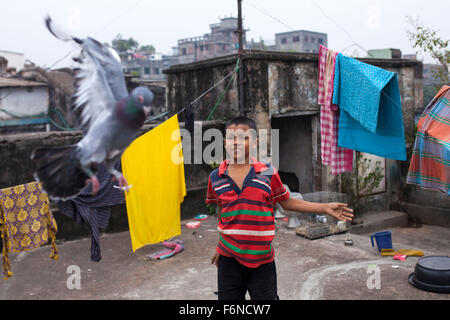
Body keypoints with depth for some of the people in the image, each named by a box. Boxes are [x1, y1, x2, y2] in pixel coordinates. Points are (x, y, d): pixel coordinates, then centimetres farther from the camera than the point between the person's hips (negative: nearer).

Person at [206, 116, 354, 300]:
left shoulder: (268, 173, -4)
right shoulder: (216, 178, 0)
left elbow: (286, 202, 5)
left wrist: (325, 208, 1)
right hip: (229, 258, 1)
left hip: (262, 258, -1)